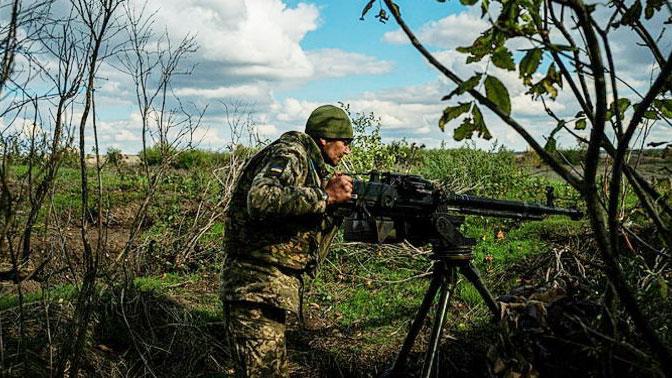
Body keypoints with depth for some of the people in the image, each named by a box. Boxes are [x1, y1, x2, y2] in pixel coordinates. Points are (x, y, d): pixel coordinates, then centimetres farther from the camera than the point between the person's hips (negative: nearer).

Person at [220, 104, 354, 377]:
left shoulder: (311, 166, 19)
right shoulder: (289, 155, -11)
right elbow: (261, 201, -31)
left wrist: (337, 201, 4)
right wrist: (326, 196, -24)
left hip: (272, 291, 10)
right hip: (255, 292, -10)